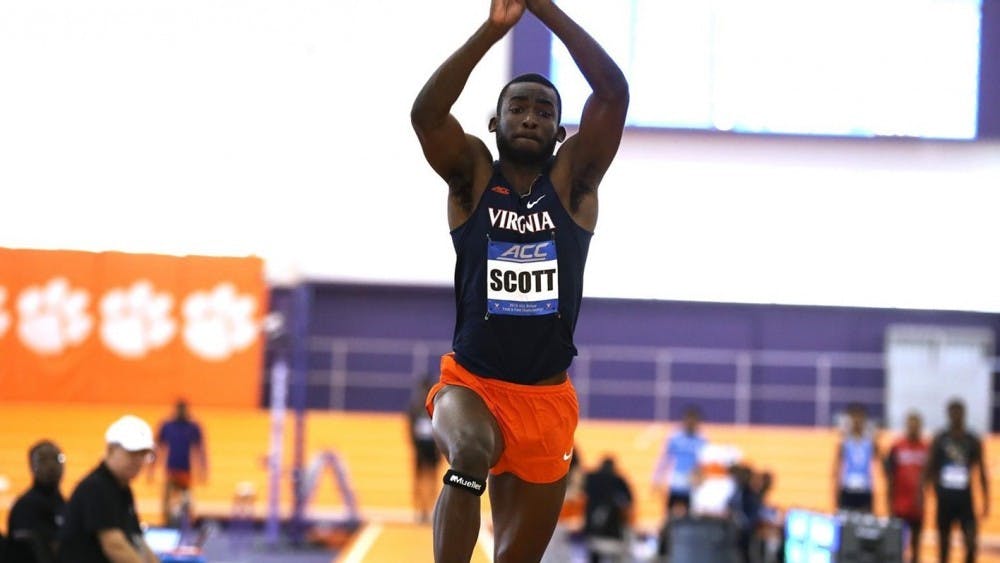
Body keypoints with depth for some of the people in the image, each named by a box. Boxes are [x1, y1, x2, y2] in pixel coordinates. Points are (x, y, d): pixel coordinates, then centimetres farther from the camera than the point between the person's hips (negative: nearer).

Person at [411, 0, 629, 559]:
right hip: (471, 384, -2)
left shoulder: (573, 180, 2)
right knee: (470, 454, -37)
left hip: (548, 401, 2)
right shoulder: (473, 176, 1)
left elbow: (614, 93, -12)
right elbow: (426, 113, -19)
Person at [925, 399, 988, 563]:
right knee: (944, 540, 6)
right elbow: (930, 469, 4)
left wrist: (986, 501, 3)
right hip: (945, 497, 0)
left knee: (971, 542, -13)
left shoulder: (973, 441, 2)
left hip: (965, 497, 0)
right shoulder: (939, 440, 1)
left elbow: (982, 472, 6)